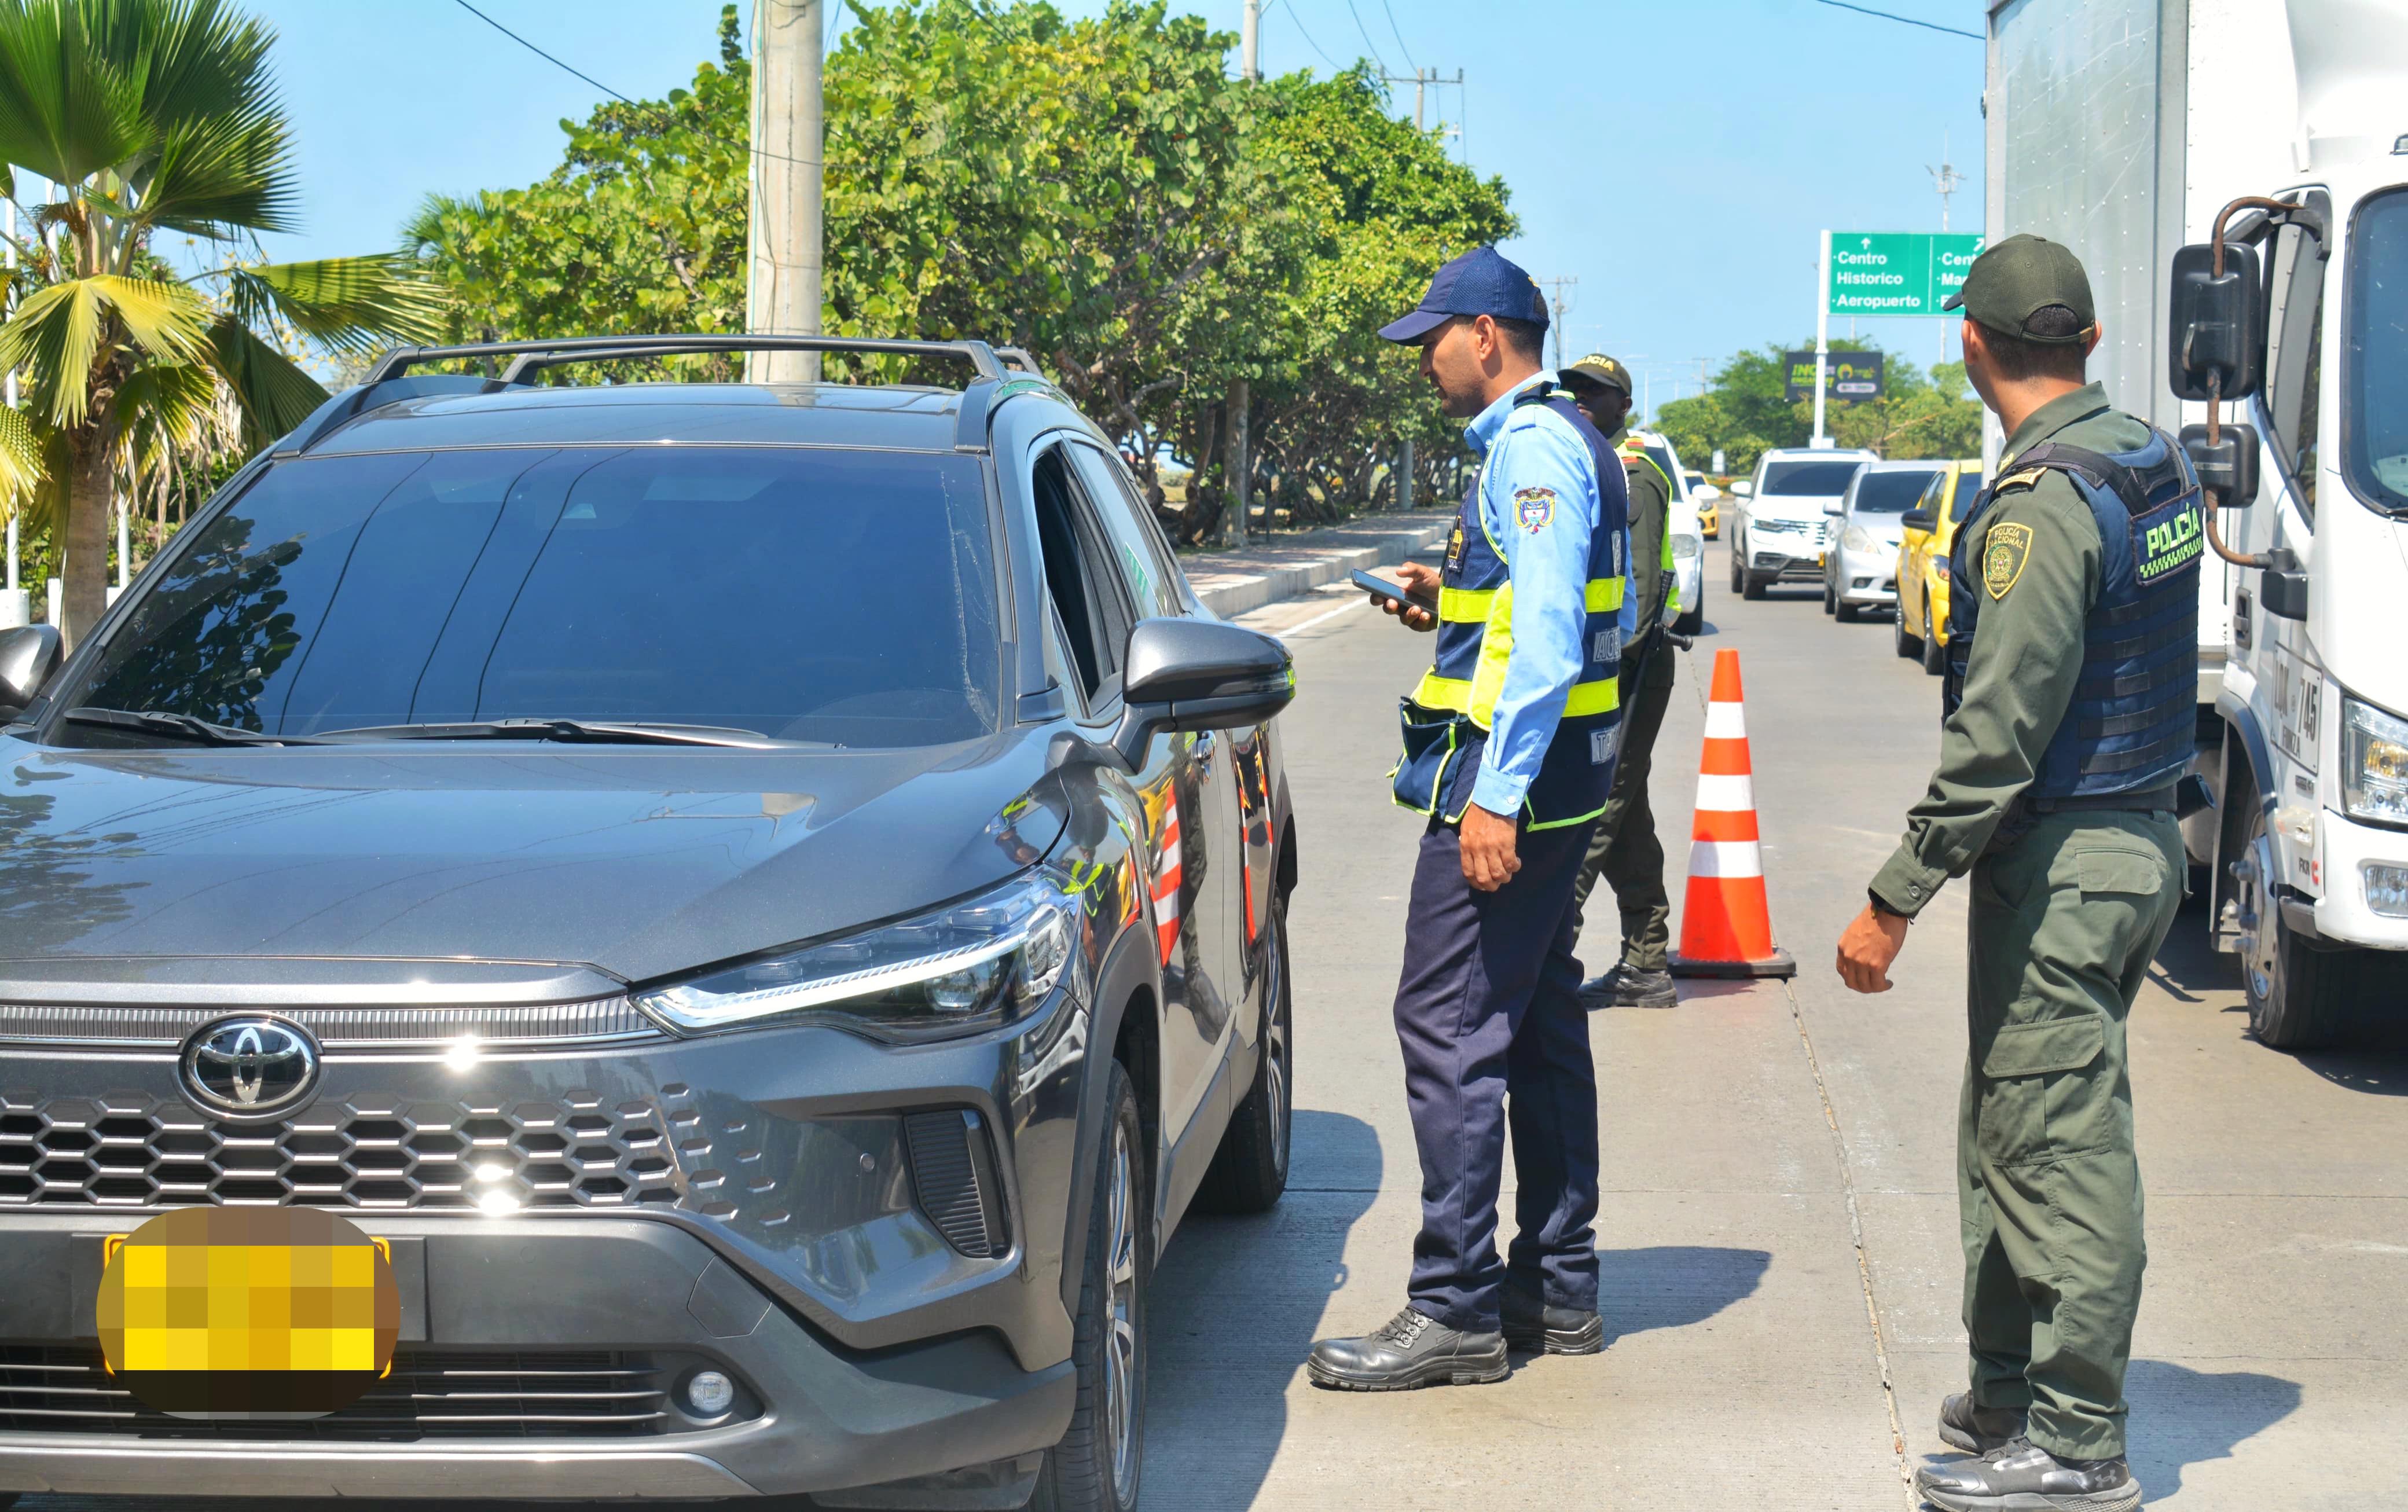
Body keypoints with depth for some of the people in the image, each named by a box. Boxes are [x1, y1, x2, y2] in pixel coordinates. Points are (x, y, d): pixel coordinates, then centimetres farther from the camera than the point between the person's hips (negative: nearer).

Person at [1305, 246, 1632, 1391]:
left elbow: (1548, 639, -23)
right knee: (1539, 1030, 14)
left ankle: (1455, 1312, -7)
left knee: (1448, 1032, -9)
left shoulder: (1533, 447, -15)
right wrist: (1453, 602, 17)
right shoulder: (1554, 439, 18)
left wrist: (1495, 794, -25)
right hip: (1556, 788, 11)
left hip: (1503, 785, -11)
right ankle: (1557, 1289, 20)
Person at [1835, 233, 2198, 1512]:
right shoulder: (2155, 464, 9)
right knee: (2011, 1137, 18)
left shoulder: (2042, 506, -20)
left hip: (2059, 864, -10)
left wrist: (1893, 900, -20)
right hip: (2142, 841, 10)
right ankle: (2005, 1397, 28)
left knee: (2059, 1152, -3)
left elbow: (1998, 737, -24)